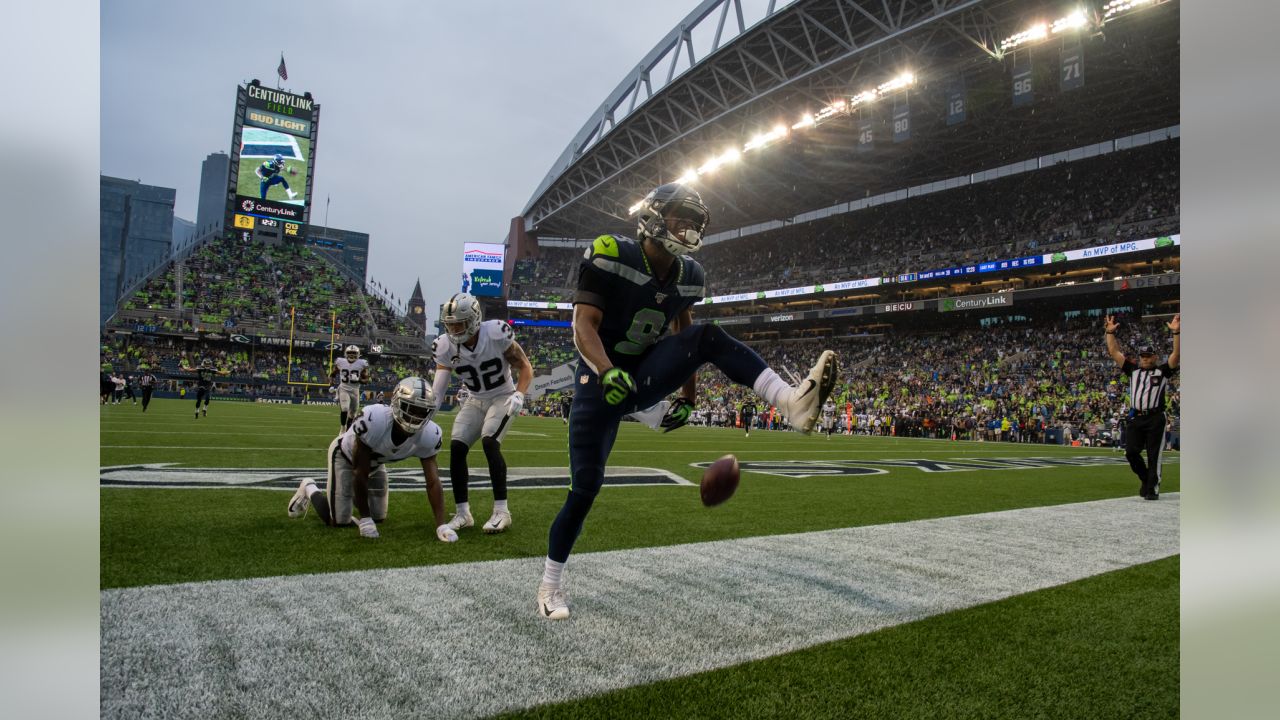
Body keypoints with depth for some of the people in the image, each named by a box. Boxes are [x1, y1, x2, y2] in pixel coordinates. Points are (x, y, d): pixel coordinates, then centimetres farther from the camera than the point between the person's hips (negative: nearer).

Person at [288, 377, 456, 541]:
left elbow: (433, 481, -24)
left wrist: (441, 524, -32)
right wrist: (365, 518, -26)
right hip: (346, 455, -5)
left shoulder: (429, 435, -30)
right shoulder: (373, 420, -43)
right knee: (339, 521, -5)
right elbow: (360, 473, -32)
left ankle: (352, 494, 37)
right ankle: (309, 488, 22)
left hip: (375, 462, 5)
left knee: (379, 517, 10)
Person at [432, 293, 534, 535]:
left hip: (502, 397, -5)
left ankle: (501, 511, -17)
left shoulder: (496, 335, -24)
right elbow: (436, 391, -11)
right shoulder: (446, 346, -12)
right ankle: (462, 513, 3)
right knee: (456, 447, -9)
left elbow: (525, 368, -13)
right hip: (475, 401, 5)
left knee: (489, 443, -25)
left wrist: (519, 395, -28)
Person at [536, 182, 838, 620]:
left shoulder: (687, 275, 1)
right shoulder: (610, 257, -15)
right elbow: (583, 326, -21)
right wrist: (608, 372, -37)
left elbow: (683, 337, 12)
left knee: (708, 338, -20)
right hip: (602, 383, -4)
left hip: (646, 378, 4)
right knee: (586, 486, -5)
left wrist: (687, 397, 13)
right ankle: (550, 583, 16)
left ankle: (793, 402, -38)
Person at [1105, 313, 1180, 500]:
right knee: (1131, 452, -1)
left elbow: (1176, 354, -5)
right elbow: (1114, 352, 12)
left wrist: (1176, 332, -16)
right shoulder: (1133, 370, 16)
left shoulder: (1163, 371, 9)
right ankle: (1146, 480, 21)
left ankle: (1153, 488, 4)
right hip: (1135, 418, 3)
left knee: (1154, 456, -2)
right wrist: (1110, 332, 4)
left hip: (1155, 419, -3)